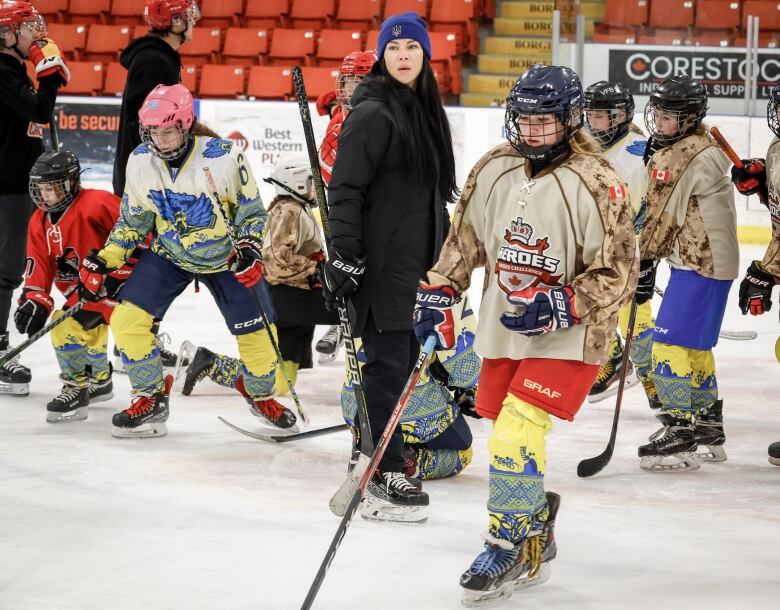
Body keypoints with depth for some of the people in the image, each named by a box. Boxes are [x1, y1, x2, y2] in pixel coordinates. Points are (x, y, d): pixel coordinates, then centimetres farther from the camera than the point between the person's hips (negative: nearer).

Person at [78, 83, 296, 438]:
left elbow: (252, 210, -11)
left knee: (257, 333, -1)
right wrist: (102, 263, -7)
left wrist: (250, 249, -27)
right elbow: (132, 220, 1)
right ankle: (150, 399, 3)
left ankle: (260, 395, 31)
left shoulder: (222, 157, -24)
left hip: (225, 258, -2)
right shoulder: (141, 162, -14)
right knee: (128, 318, -15)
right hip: (168, 255, 2)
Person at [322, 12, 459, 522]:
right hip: (380, 262, -9)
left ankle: (377, 458, 24)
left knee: (405, 358, 13)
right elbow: (345, 189, -16)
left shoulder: (426, 112, 15)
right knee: (389, 361, -9)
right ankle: (384, 478, -6)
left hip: (418, 261, 9)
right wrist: (343, 255, -21)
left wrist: (443, 255, 26)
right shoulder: (373, 114, -12)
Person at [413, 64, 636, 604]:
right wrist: (438, 295, 8)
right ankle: (537, 529, 35)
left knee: (516, 433, -17)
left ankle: (510, 549, -4)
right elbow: (466, 237, 15)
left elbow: (617, 274, -15)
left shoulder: (596, 184, -17)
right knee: (506, 433, 13)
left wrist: (559, 307, -25)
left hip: (567, 337, -6)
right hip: (503, 330, 6)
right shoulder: (494, 169, 1)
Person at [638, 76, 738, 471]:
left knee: (671, 343, -11)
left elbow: (664, 214, -16)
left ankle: (680, 434, -10)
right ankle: (709, 429, 28)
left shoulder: (683, 156, -18)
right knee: (696, 347, 19)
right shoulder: (702, 149, 14)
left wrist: (646, 260, -11)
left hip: (700, 264, -11)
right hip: (711, 261, 11)